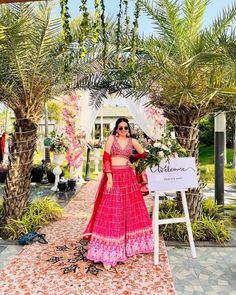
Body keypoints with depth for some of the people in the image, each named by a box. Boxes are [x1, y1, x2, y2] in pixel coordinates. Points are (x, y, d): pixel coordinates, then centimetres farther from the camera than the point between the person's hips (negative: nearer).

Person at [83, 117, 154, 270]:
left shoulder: (132, 141, 8)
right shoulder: (111, 138, -1)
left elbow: (143, 154, 22)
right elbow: (106, 158, -9)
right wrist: (109, 176, -16)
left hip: (128, 177, 4)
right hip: (113, 176, -4)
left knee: (131, 209, 11)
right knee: (112, 212, -5)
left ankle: (130, 242, 30)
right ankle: (107, 252, 0)